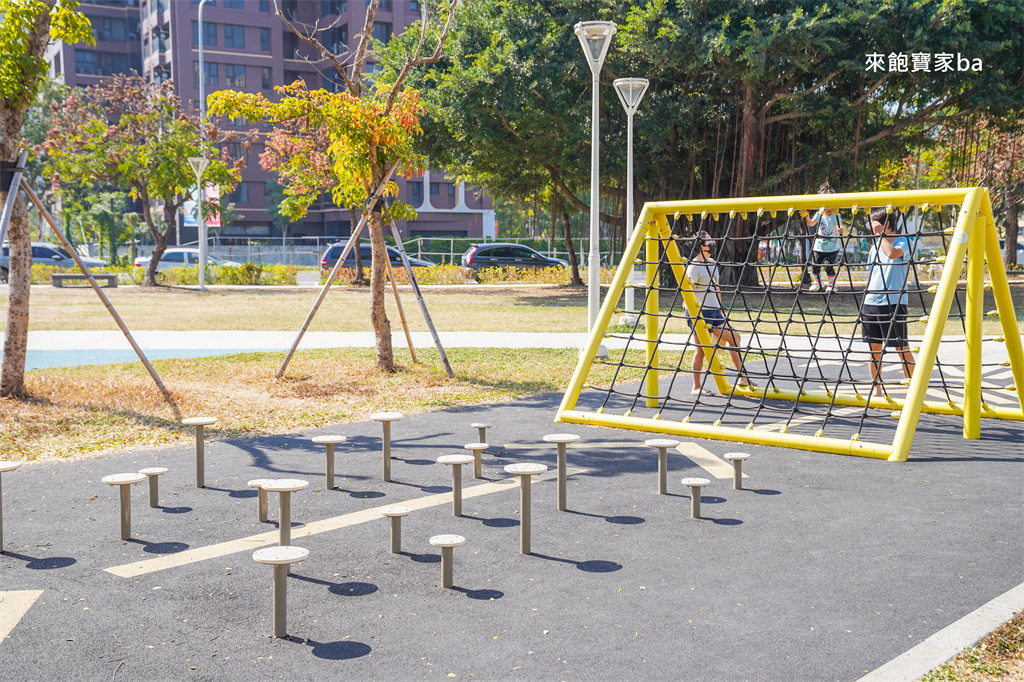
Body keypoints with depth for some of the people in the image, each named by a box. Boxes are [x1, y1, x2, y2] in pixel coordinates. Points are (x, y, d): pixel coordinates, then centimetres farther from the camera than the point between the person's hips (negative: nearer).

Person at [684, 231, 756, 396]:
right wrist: (694, 312, -19)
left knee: (733, 338, 7)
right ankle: (696, 387, 0)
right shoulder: (694, 266, -11)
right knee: (701, 347, -7)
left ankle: (742, 377, 17)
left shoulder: (713, 263, 14)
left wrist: (720, 309, 19)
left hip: (714, 311, 9)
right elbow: (689, 292, -15)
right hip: (699, 312, -8)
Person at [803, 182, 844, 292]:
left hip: (832, 248, -3)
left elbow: (840, 226, -21)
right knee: (815, 265, 3)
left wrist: (840, 229, -45)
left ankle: (832, 284, 9)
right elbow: (811, 223, -11)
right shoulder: (819, 214, 0)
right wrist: (807, 217, -31)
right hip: (819, 247, 3)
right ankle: (817, 283, 27)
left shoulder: (836, 215, -8)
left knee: (828, 266, -11)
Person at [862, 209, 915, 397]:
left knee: (902, 348, -3)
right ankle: (876, 388, 19)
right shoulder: (875, 245, 16)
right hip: (871, 303, 7)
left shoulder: (902, 242, -6)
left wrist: (881, 233, -15)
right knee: (874, 348, 9)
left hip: (893, 303, -7)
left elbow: (891, 253, -29)